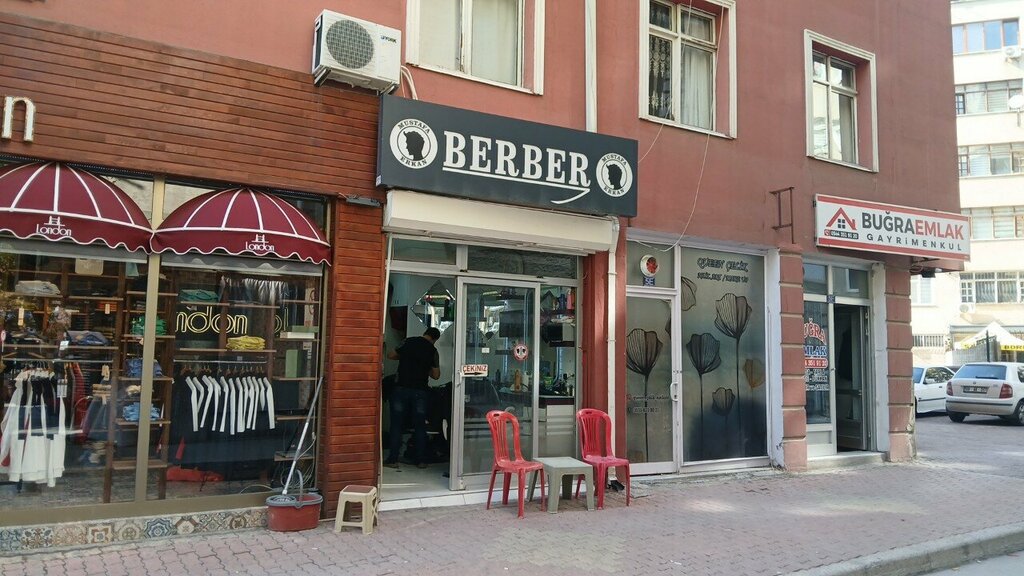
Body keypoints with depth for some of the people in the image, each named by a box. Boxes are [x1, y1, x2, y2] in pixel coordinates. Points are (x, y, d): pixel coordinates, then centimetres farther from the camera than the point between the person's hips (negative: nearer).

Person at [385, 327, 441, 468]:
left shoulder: (408, 342, 1)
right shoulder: (433, 351, 1)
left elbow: (391, 355, 8)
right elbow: (436, 375, 5)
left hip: (401, 389, -1)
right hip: (420, 391, 1)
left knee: (397, 425, 5)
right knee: (420, 426, 9)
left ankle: (393, 459, 4)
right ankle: (420, 460, 11)